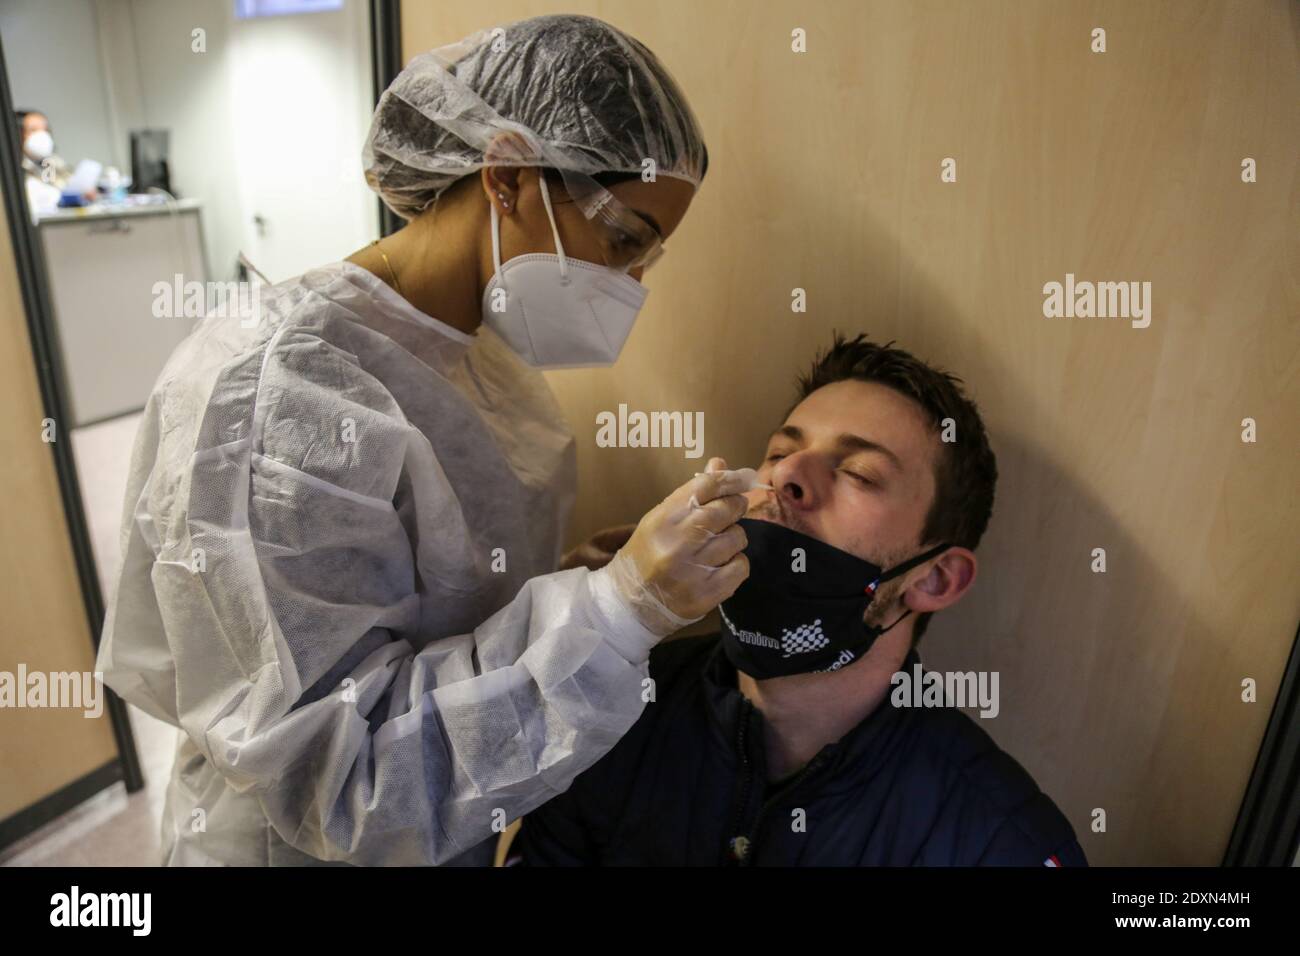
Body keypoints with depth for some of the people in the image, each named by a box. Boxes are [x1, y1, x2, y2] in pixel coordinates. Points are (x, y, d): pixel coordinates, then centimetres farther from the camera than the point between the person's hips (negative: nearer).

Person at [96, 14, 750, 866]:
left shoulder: (477, 347, -5)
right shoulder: (272, 395, -29)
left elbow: (474, 594, 3)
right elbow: (337, 774, -28)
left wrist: (650, 581, -11)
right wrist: (620, 604, -35)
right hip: (309, 842, -6)